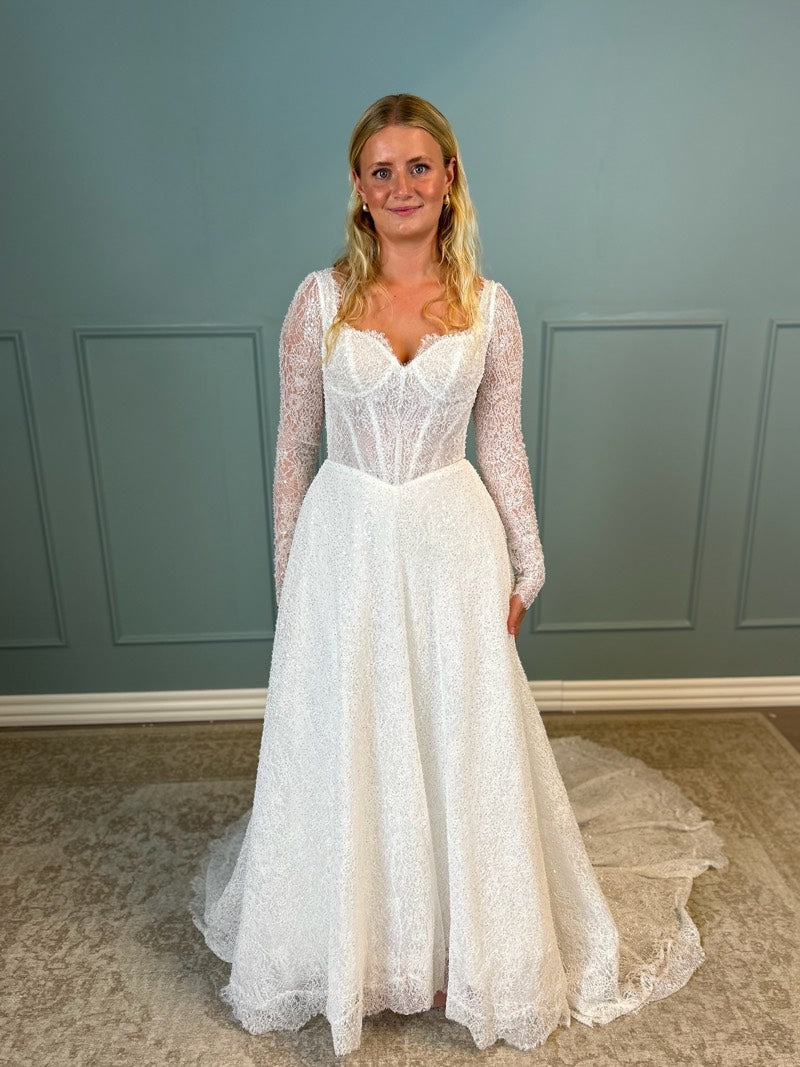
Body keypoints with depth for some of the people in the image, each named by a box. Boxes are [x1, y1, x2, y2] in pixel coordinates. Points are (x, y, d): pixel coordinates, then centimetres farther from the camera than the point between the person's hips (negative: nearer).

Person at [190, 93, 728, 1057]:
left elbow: (502, 450, 5)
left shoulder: (490, 308, 0)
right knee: (345, 742, 12)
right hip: (346, 543, 0)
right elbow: (294, 447, 2)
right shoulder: (320, 300, -1)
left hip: (451, 544, 1)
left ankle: (461, 948, 39)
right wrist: (290, 570, 4)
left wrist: (524, 570, 5)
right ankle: (348, 938, 40)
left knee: (458, 739, 12)